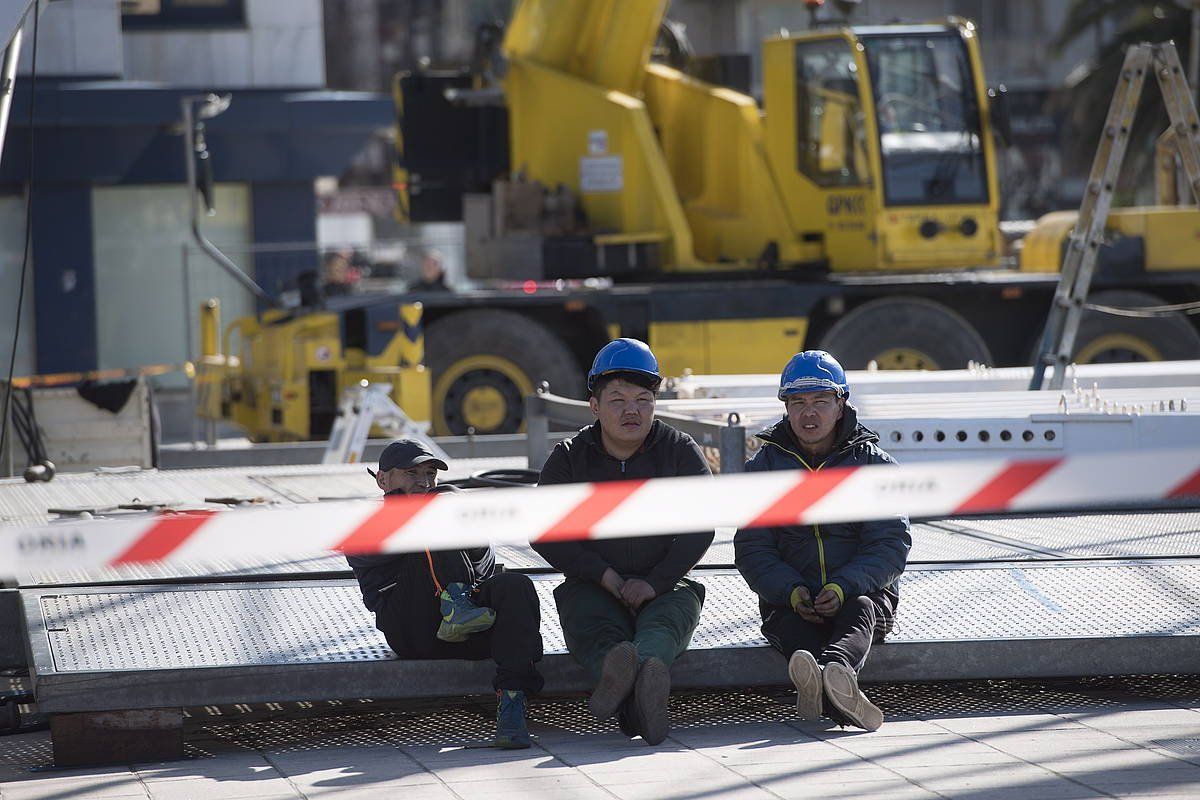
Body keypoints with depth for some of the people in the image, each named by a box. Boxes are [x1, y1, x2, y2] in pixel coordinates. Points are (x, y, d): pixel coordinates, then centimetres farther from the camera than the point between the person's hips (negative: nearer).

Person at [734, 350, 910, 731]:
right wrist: (792, 591, -18)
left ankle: (834, 666, -72)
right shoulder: (764, 466, 9)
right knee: (791, 625, -34)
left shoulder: (874, 463, 5)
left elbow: (891, 545, -3)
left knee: (860, 612, -35)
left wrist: (843, 588, -23)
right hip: (788, 597, 0)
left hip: (861, 593, 0)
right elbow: (752, 550, 3)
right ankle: (840, 699, -67)